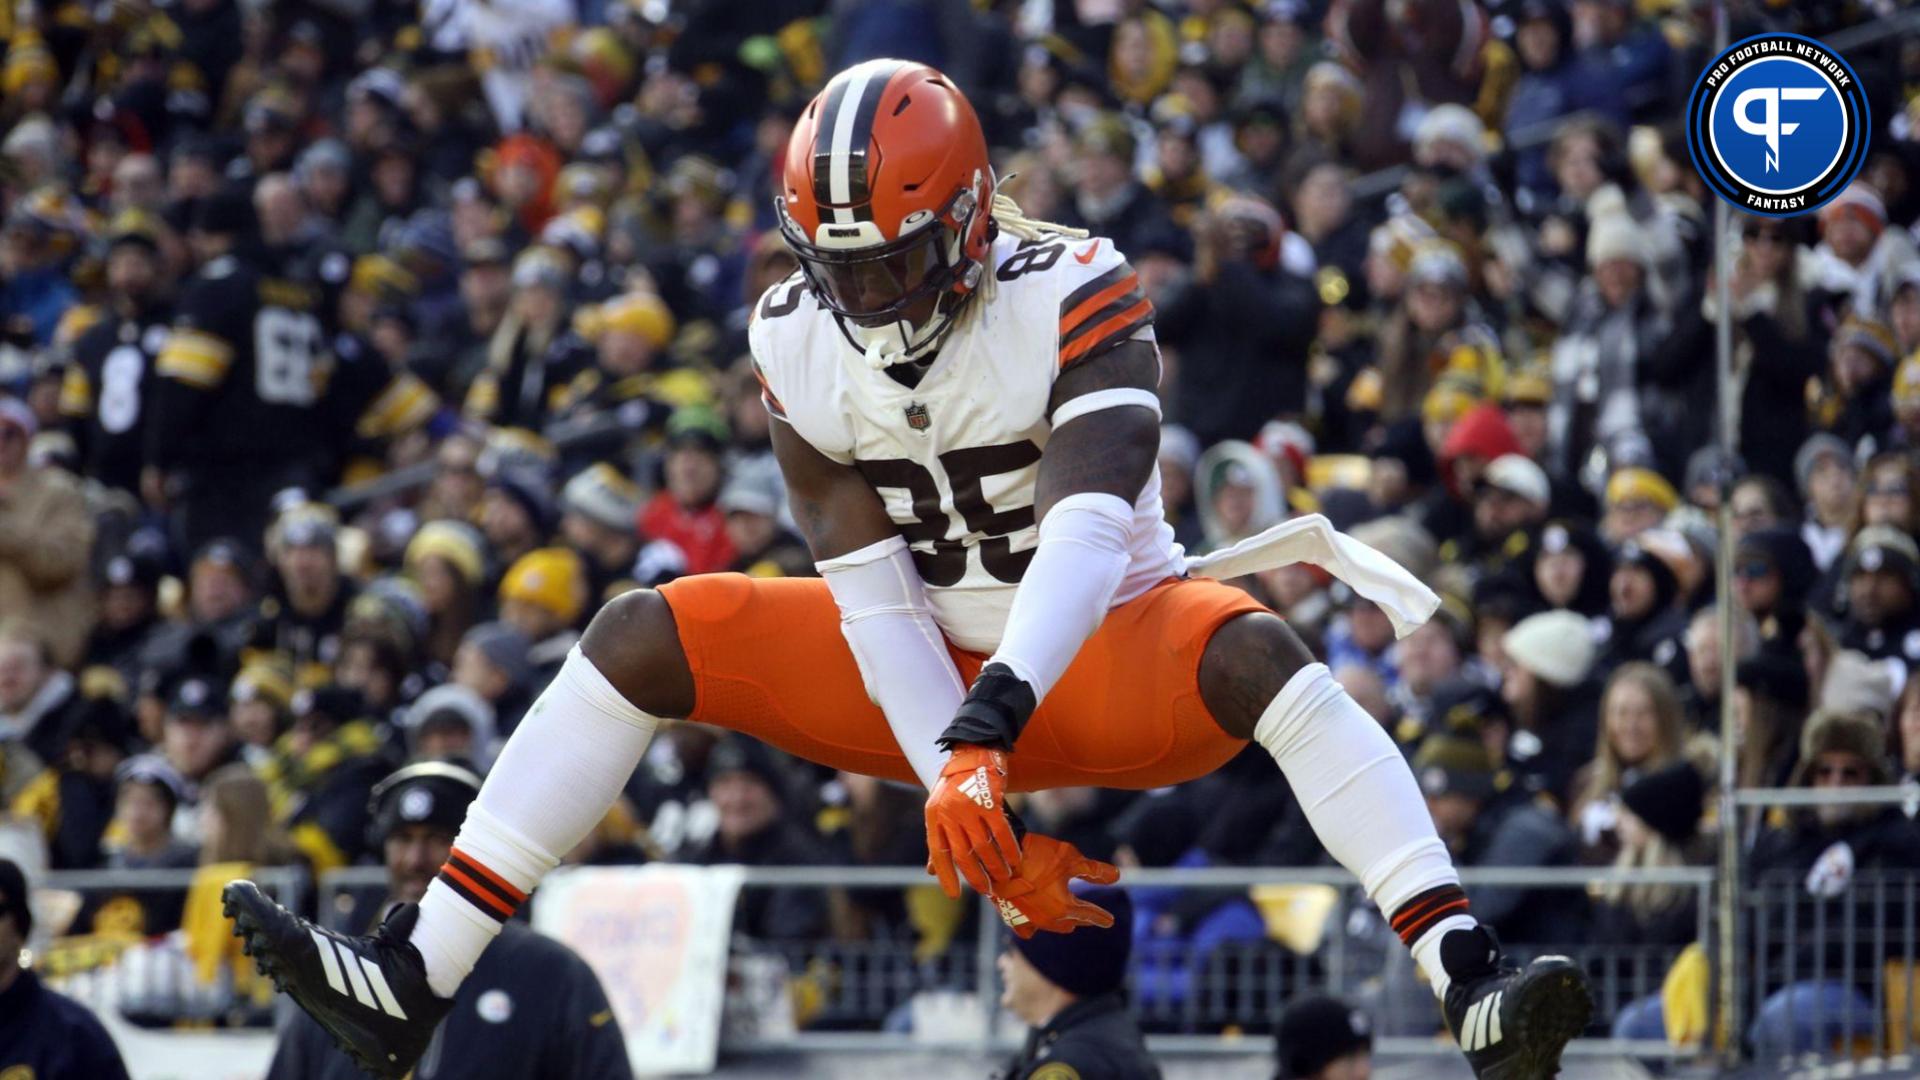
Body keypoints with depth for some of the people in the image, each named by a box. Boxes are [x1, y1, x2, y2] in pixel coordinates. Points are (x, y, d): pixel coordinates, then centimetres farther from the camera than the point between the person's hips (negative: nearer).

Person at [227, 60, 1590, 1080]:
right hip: (925, 674, 4)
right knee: (648, 636, -11)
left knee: (1251, 647, -36)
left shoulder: (1078, 299, -22)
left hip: (1099, 654, -4)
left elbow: (1086, 535, -35)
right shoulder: (798, 341, -9)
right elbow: (876, 595, -12)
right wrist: (962, 790, -22)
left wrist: (986, 735, -48)